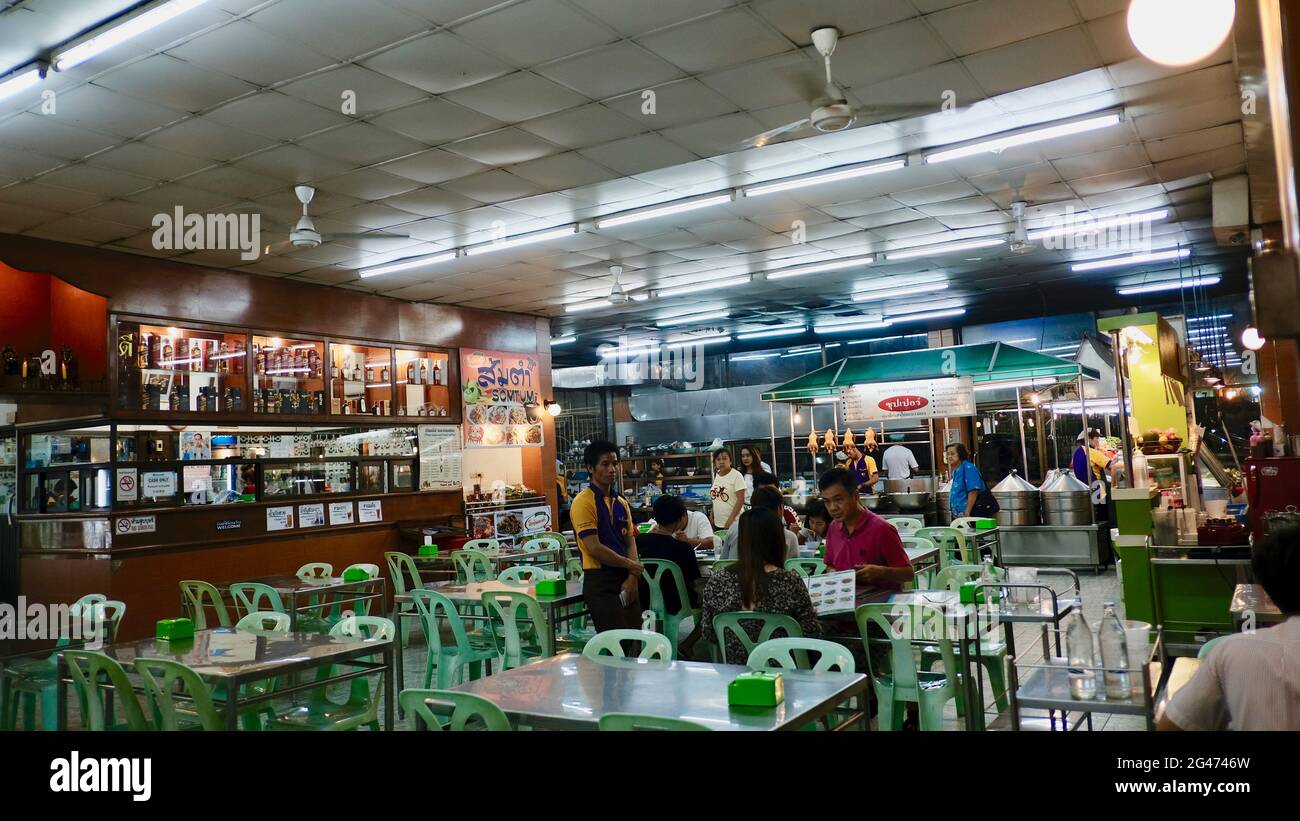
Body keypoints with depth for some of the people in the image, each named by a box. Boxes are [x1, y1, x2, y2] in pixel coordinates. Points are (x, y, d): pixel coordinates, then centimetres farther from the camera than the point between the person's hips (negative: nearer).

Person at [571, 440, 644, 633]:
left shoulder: (621, 502, 13)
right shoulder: (583, 502, -11)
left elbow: (631, 543, 10)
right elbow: (594, 548, -17)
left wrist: (632, 578, -6)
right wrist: (631, 565, -7)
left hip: (625, 580, 7)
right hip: (600, 582, -7)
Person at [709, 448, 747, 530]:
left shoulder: (736, 475, -9)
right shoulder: (716, 475, 9)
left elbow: (741, 500, -13)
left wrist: (731, 519, -18)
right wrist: (712, 517, 11)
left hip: (733, 523, -6)